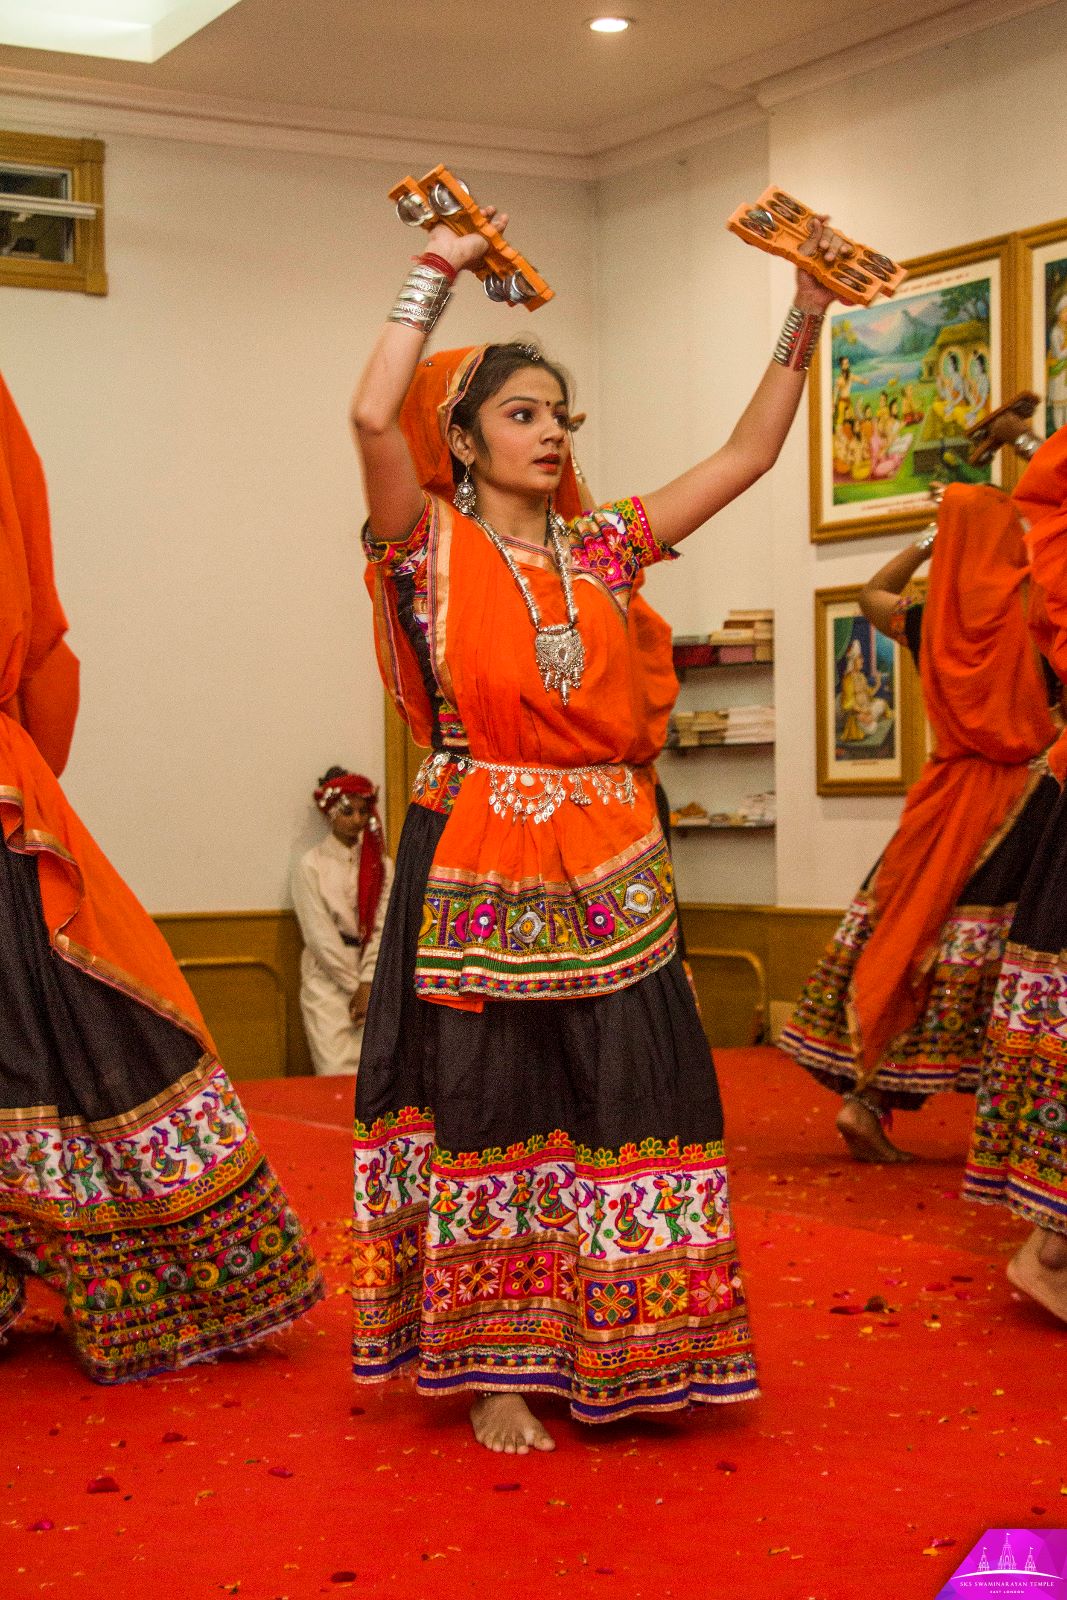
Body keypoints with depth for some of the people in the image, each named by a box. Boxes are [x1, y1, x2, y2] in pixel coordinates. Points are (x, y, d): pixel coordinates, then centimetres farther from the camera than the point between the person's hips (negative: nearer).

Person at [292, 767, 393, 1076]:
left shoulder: (380, 865, 9)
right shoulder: (310, 866, 0)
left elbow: (382, 929, 1)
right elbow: (319, 935, -5)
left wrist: (367, 985, -10)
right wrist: (355, 987, -7)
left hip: (372, 978, 3)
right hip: (328, 978, -3)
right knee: (338, 1072, -10)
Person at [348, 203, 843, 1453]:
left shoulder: (601, 549, 14)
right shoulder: (431, 545, 1)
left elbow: (748, 455, 15)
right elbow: (374, 417, -17)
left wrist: (804, 320, 9)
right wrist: (437, 273, -8)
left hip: (607, 869, 4)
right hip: (480, 871, -4)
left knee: (621, 1100, 4)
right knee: (486, 1105, 1)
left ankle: (613, 1356, 17)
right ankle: (497, 1369, 13)